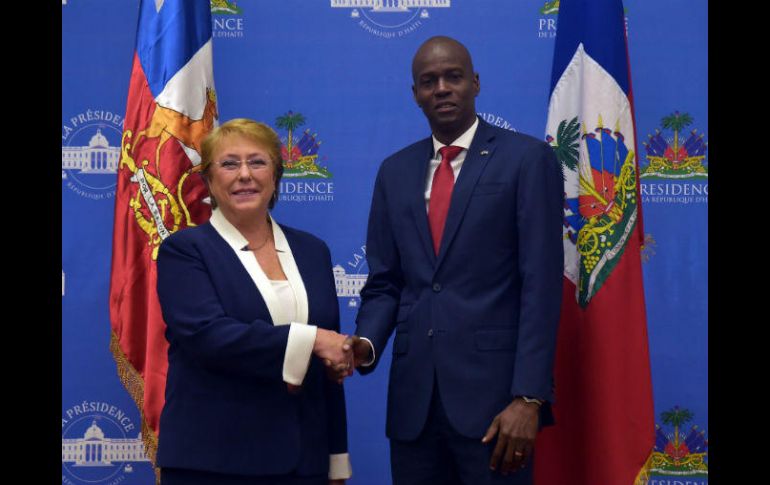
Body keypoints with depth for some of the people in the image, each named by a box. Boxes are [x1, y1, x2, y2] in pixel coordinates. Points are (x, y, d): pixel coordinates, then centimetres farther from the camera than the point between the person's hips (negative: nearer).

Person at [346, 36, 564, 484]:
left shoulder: (528, 159, -2)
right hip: (413, 394, 4)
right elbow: (384, 283, 13)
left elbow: (541, 286, -8)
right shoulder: (395, 171, 13)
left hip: (493, 389, -4)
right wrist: (367, 342, -8)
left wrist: (528, 397, -14)